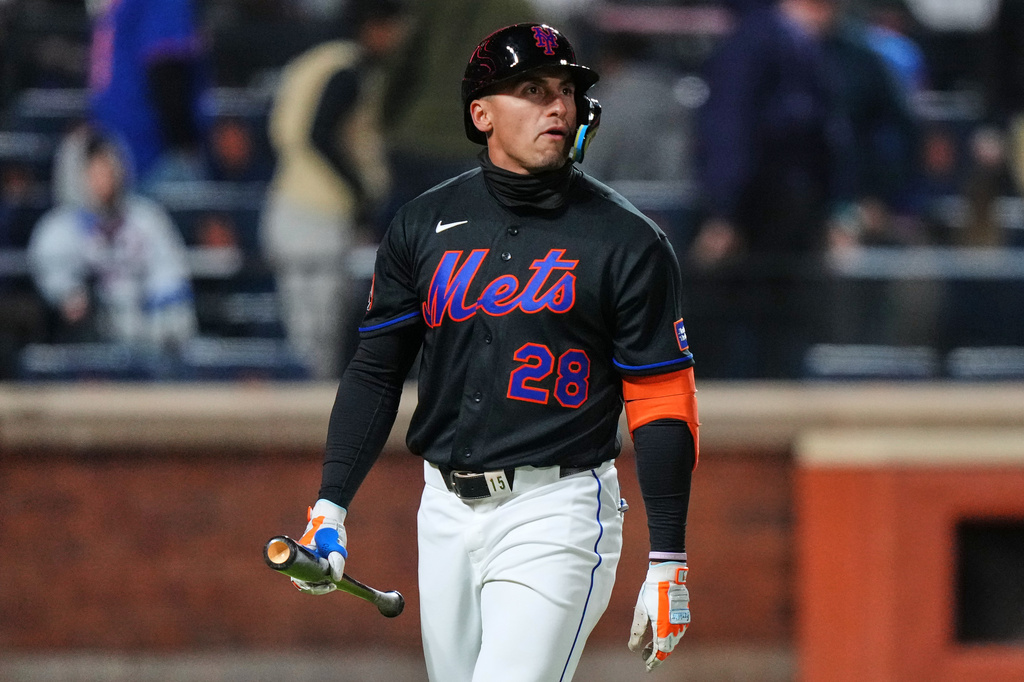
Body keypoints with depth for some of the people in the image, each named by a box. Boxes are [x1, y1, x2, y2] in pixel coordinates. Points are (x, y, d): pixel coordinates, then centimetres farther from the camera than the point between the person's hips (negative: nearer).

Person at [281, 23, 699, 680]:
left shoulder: (628, 242, -4)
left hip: (556, 514, -5)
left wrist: (668, 560, -9)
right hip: (448, 511, 5)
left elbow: (661, 404, -5)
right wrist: (331, 505, 1)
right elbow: (376, 371, 11)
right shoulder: (425, 225, 7)